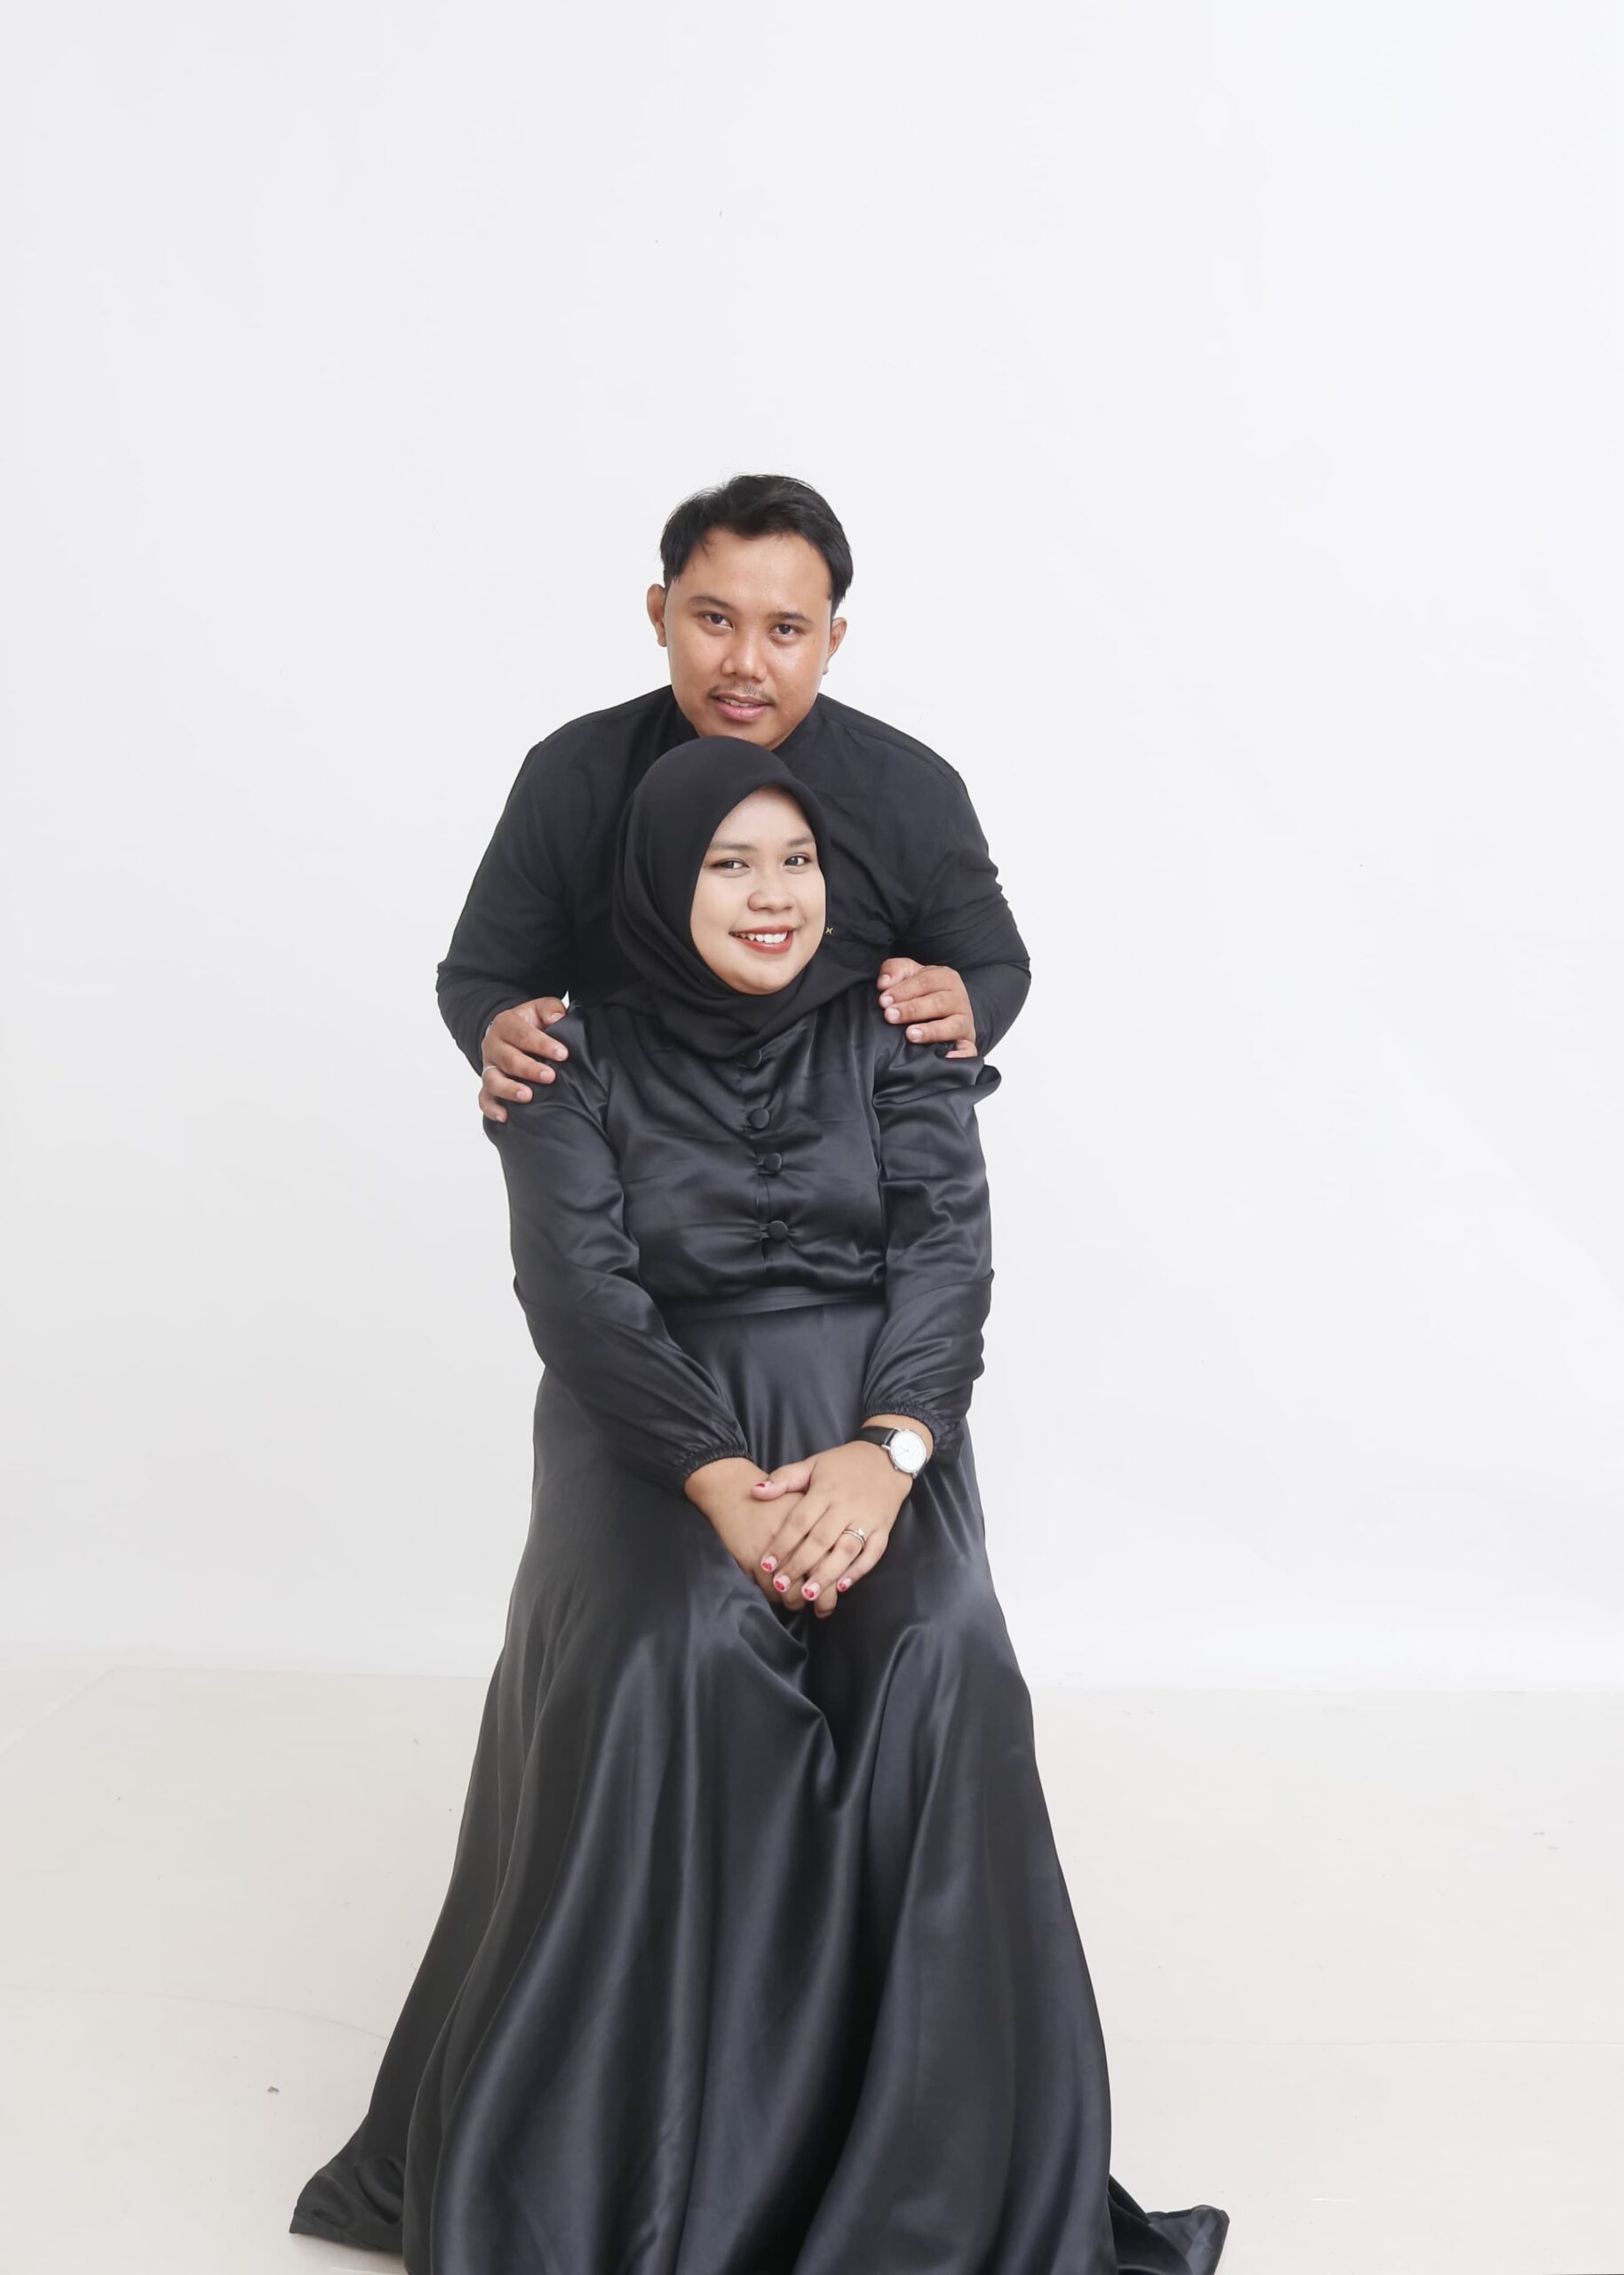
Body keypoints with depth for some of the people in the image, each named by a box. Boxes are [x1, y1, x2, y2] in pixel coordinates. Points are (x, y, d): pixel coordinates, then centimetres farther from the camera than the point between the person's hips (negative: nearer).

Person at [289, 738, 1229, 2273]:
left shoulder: (888, 1038, 6)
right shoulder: (579, 1065, 2)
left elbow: (948, 1250, -4)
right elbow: (578, 1292, -8)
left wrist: (882, 1452, -22)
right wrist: (719, 1479, -23)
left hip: (871, 1418, 1)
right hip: (658, 1429, -1)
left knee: (935, 1656, -28)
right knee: (676, 1655, -31)